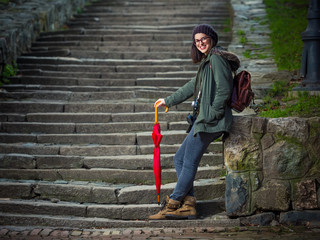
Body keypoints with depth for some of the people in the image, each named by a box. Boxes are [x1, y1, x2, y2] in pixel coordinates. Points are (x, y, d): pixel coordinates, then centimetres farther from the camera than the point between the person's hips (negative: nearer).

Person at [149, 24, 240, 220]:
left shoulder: (216, 58, -10)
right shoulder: (207, 61, 21)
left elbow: (224, 89, -19)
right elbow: (193, 87, 30)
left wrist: (212, 113, -16)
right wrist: (168, 101, 35)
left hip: (210, 121, -11)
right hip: (203, 119, 11)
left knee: (189, 163, -5)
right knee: (180, 159, 10)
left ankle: (172, 205, 2)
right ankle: (188, 204, 7)